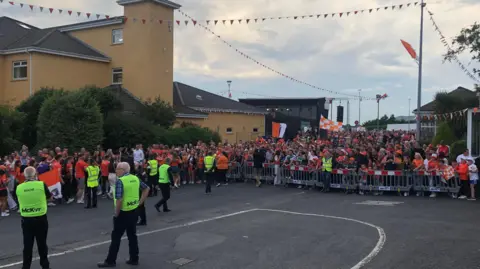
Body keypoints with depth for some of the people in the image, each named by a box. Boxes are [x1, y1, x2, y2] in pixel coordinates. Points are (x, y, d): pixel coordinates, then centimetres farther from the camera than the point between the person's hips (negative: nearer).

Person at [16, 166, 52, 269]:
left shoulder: (19, 188, -4)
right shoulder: (41, 184, -10)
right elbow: (49, 197, 6)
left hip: (26, 219, 1)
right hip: (40, 218, -1)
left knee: (27, 245, 11)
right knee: (42, 244, 12)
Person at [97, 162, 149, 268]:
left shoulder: (120, 181, -19)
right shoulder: (135, 178, 4)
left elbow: (119, 200, -25)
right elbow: (147, 188, 15)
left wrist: (116, 214, -12)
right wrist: (140, 202, 13)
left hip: (123, 213, -7)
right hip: (133, 211, 7)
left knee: (116, 237, 4)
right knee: (132, 235, 14)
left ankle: (110, 261, 12)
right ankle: (134, 259, 19)